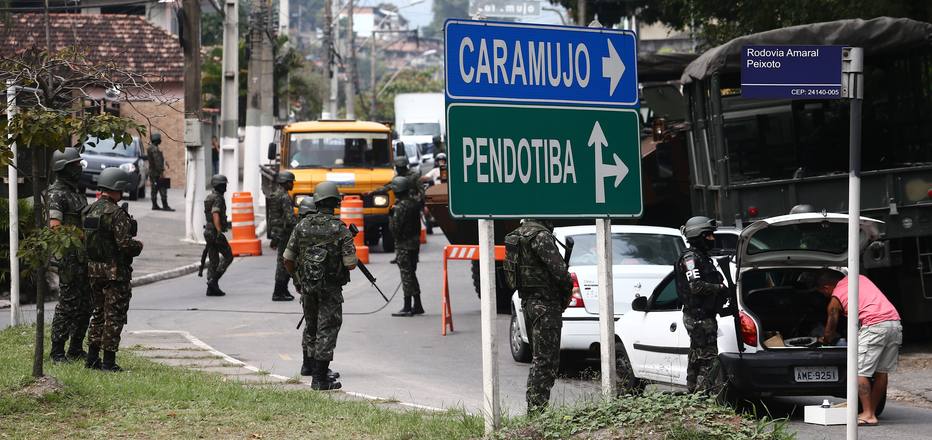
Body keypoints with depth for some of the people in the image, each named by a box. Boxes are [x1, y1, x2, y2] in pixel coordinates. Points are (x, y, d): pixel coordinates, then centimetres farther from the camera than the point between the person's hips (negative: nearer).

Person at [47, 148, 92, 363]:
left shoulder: (77, 191, 16)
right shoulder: (57, 194, -12)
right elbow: (55, 226, -21)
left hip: (83, 256, 9)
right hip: (69, 257, -9)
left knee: (85, 305, 11)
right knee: (68, 304, -6)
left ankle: (76, 349, 19)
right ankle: (57, 351, 0)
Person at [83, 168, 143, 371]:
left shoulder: (89, 211, 6)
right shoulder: (116, 214, -18)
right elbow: (125, 243, -22)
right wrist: (138, 245, -3)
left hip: (93, 270, 8)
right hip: (115, 271, -8)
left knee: (98, 312, 18)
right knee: (114, 316, -1)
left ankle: (92, 358, 19)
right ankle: (108, 361, 0)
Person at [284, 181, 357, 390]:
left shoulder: (302, 226, -2)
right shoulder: (341, 230, -12)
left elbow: (288, 259, 2)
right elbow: (350, 264, -14)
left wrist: (297, 276, 20)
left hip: (307, 286, 4)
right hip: (331, 287, -4)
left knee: (311, 325, 25)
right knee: (327, 329, 0)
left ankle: (308, 364, 43)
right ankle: (319, 377, -4)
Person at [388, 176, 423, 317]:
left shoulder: (400, 207, -18)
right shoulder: (414, 203, 9)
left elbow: (395, 229, -21)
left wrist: (391, 216, -5)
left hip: (404, 245, -9)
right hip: (415, 242, 9)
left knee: (406, 275, -5)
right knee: (412, 274, 16)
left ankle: (407, 308, -3)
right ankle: (417, 306, 19)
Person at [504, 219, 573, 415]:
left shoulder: (517, 235, 12)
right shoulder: (541, 235, -18)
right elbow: (558, 269, -22)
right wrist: (567, 293, -2)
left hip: (527, 301, 9)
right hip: (546, 304, -9)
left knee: (540, 358, 17)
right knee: (545, 360, -5)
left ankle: (534, 408, 19)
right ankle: (537, 408, -6)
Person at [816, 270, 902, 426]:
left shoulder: (835, 298, 7)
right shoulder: (860, 278, 25)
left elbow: (830, 332, 16)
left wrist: (823, 340, 39)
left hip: (874, 325, -7)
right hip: (895, 322, 7)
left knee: (861, 372, -3)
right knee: (881, 372, 13)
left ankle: (868, 415, -9)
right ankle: (872, 411, 18)